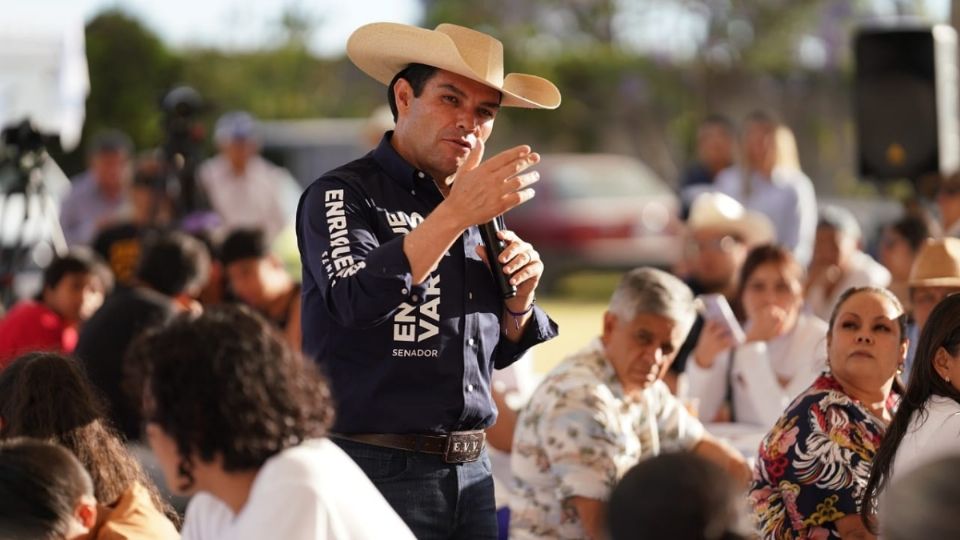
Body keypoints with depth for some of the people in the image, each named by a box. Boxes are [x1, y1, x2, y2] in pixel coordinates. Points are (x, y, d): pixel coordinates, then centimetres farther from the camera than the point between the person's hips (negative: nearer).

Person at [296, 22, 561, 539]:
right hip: (377, 471, -6)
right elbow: (357, 302, -26)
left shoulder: (474, 205, 13)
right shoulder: (343, 195, -6)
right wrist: (456, 214, -29)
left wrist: (519, 296, -1)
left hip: (471, 471, 6)